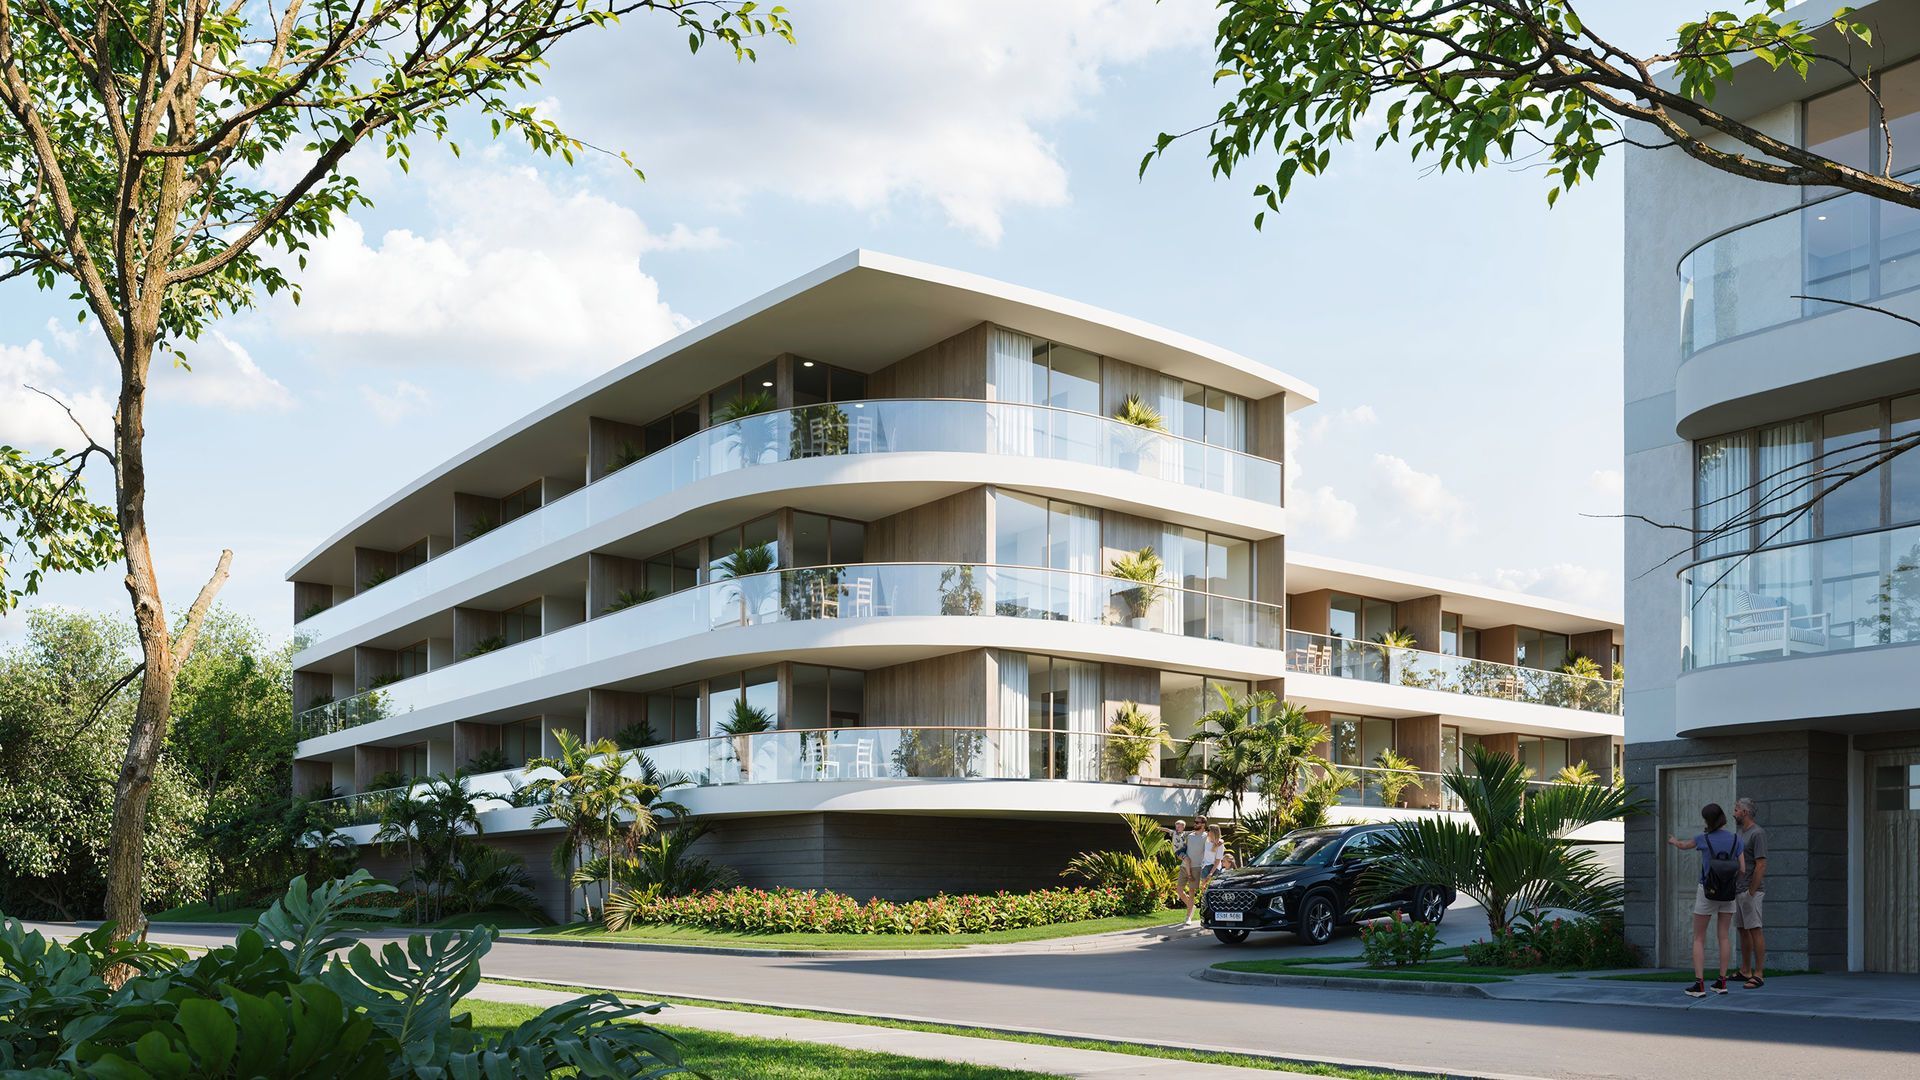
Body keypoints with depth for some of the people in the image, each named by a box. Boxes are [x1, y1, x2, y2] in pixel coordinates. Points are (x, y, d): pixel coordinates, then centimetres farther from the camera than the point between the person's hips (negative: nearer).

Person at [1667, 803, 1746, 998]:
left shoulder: (1704, 839, -9)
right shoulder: (1736, 839, -6)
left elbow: (1683, 846, 13)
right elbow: (1742, 870, -6)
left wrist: (1674, 841, 37)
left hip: (1706, 893, -2)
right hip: (1727, 894, 2)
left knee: (1699, 939, 3)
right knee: (1723, 936, 11)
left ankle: (1699, 984, -7)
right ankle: (1722, 982, 7)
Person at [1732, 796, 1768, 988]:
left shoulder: (1757, 833, -11)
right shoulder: (1742, 833, 17)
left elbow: (1761, 865, -17)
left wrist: (1751, 892, -19)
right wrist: (1735, 889, 16)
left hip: (1751, 891, -9)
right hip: (1739, 891, 9)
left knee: (1755, 930, -8)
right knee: (1743, 930, 13)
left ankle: (1759, 974, -7)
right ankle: (1745, 971, 20)